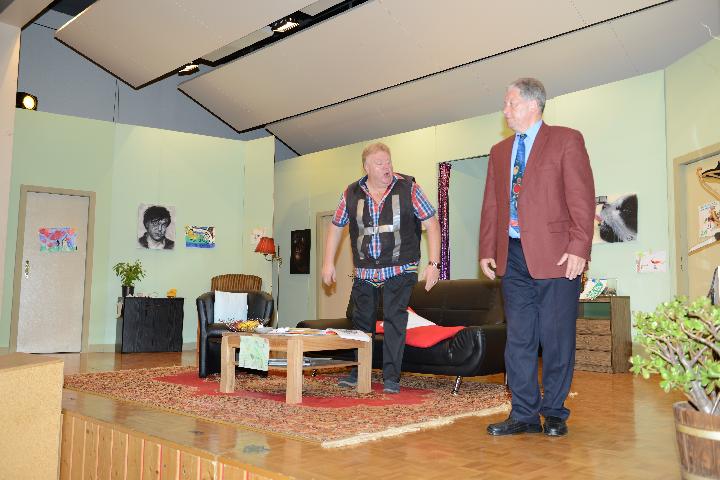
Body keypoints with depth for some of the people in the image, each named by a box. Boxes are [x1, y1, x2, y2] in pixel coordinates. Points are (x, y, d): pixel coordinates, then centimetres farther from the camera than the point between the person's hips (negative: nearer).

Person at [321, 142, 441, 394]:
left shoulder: (408, 188, -4)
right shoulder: (352, 193, 2)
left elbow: (431, 223, -3)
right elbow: (336, 227, 13)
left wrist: (433, 264, -9)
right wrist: (328, 262, 7)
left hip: (399, 271, -3)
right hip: (364, 272, 3)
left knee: (395, 320, -6)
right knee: (362, 320, 12)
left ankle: (391, 377, 4)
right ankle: (359, 371, 28)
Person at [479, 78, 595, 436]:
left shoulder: (566, 140, 0)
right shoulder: (499, 152, 18)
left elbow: (582, 198, -7)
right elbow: (491, 205, 16)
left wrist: (579, 247, -15)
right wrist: (487, 251, 10)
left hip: (555, 256, -5)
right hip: (513, 257, 5)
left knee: (557, 338, 2)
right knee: (519, 338, 7)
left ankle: (554, 413, 16)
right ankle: (524, 415, 15)